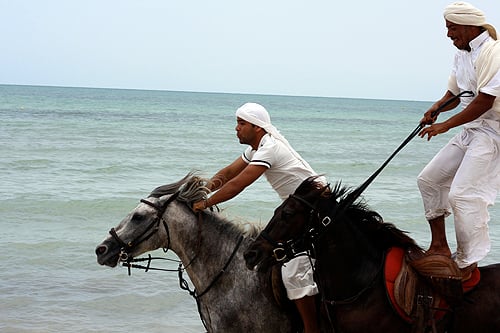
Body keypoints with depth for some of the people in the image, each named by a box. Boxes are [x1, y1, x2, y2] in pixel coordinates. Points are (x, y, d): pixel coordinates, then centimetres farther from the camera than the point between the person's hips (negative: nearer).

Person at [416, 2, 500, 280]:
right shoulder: (463, 55, 13)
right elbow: (454, 93, 23)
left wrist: (446, 125, -18)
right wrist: (437, 108, 0)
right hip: (470, 132, 10)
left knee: (463, 194, -18)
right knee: (430, 179, 10)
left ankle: (467, 266, -11)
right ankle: (440, 247, 18)